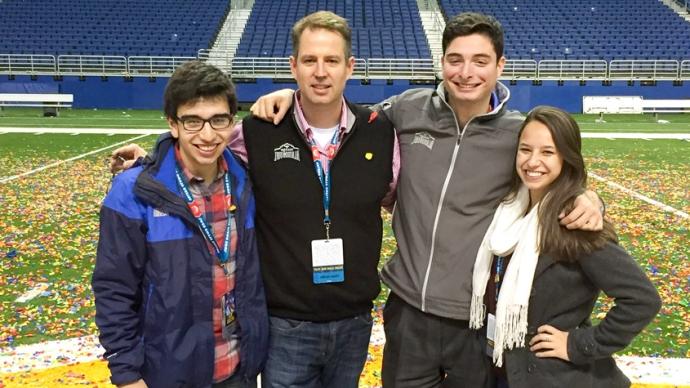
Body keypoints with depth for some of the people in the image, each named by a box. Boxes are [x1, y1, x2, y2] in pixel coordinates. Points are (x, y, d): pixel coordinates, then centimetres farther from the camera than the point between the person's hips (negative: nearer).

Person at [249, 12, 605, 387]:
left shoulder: (520, 134, -7)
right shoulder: (408, 109, -3)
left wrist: (587, 200, -13)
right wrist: (293, 96, 0)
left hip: (480, 319, -1)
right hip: (408, 310, 2)